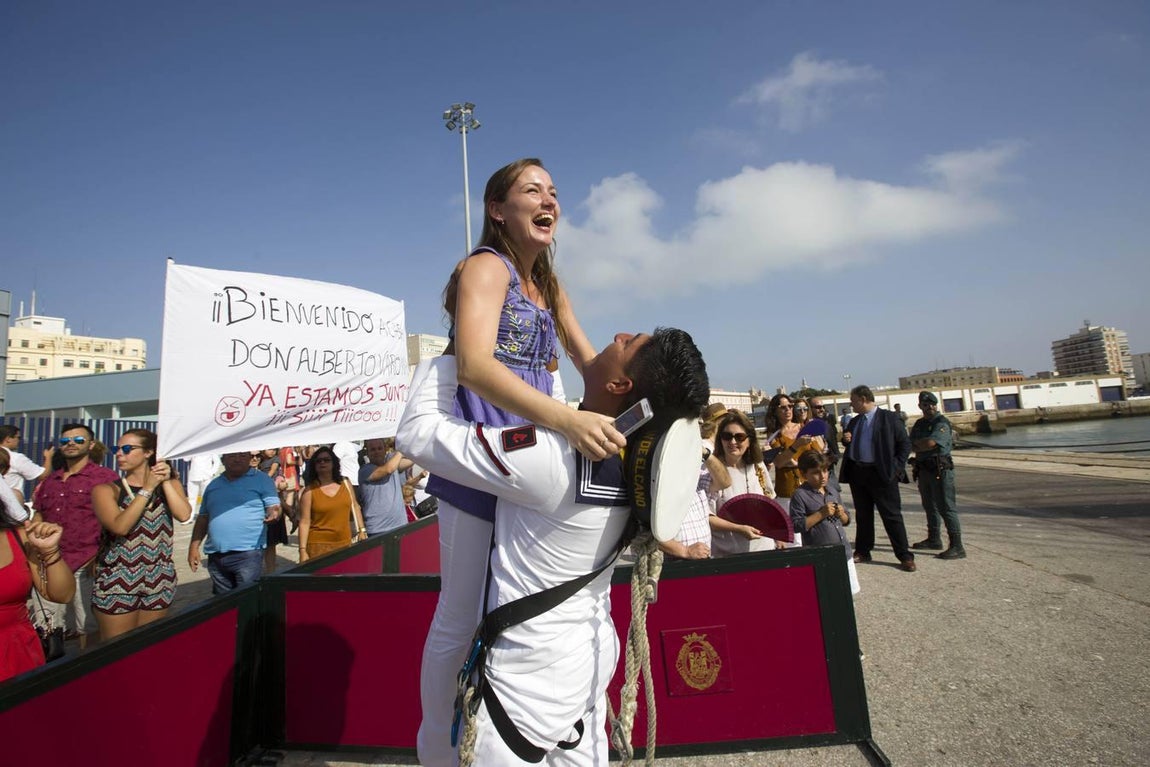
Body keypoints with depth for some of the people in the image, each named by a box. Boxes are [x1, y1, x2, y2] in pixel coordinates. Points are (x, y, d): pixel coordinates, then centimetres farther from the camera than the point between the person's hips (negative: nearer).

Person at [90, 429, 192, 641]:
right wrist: (147, 489, -17)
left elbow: (184, 515, -13)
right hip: (117, 582, -2)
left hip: (159, 581, 2)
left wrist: (166, 482, -13)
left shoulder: (170, 483, 4)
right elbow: (120, 526, -20)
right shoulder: (107, 490, -4)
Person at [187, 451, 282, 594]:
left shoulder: (262, 480, 0)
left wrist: (273, 514, -29)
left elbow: (274, 508, -6)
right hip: (216, 556, 5)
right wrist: (194, 547, 13)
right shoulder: (213, 485, 15)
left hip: (248, 553, -5)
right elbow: (203, 518, 20)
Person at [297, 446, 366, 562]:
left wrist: (361, 530, 8)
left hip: (345, 543, 3)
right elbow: (304, 522, -6)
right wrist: (303, 550, -10)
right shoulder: (309, 490, -6)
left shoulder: (345, 483, 4)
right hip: (319, 545, -3)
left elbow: (354, 507, 13)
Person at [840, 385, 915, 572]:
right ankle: (862, 552, 24)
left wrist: (896, 468, -11)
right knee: (862, 515, 14)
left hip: (881, 473, -6)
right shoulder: (854, 422, 13)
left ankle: (905, 556, 7)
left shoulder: (889, 418, -5)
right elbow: (849, 444, 24)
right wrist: (846, 440, 1)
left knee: (892, 515, -1)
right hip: (857, 473, 6)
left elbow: (905, 444, -5)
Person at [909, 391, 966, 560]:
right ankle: (934, 539, 31)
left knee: (946, 507, -9)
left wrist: (917, 444, -5)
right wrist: (923, 445, -11)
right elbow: (911, 445, 8)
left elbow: (930, 443, -24)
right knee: (929, 506, 18)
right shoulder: (919, 424, 14)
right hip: (923, 469, 9)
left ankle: (957, 547, -7)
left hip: (940, 470, -8)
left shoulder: (942, 423, -11)